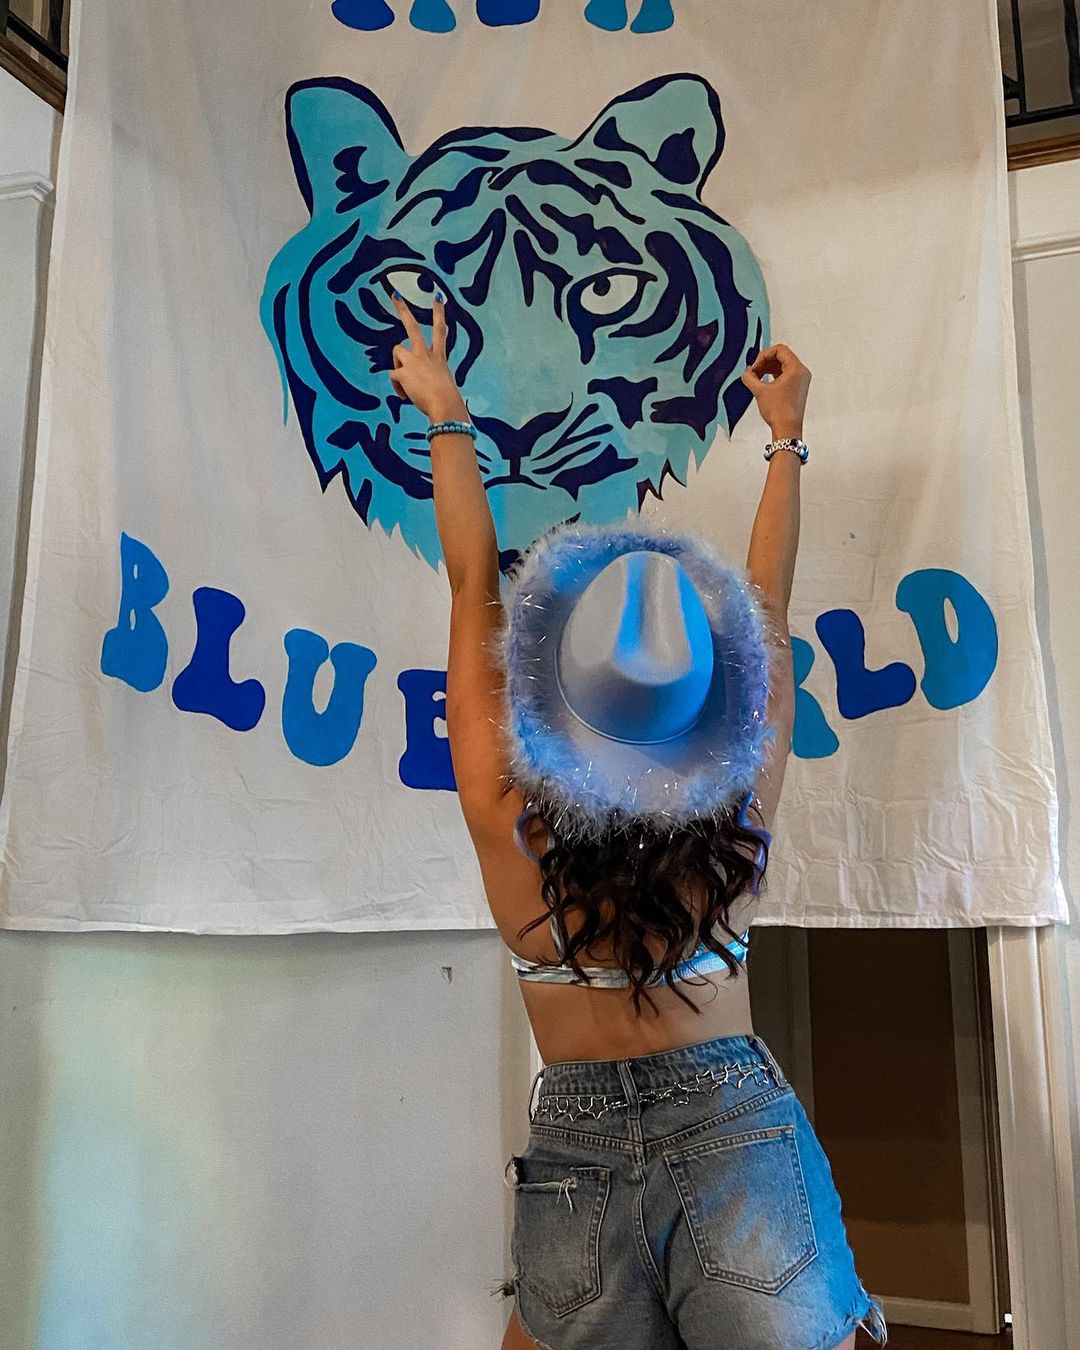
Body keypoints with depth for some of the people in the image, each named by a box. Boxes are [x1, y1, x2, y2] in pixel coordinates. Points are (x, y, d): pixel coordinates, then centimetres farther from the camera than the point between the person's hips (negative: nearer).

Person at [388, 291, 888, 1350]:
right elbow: (768, 597, 1)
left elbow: (474, 583, -4)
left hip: (575, 1152, 1)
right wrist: (787, 434, 15)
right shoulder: (743, 804, -14)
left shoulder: (505, 810, -15)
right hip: (738, 1140, 0)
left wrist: (446, 416, 10)